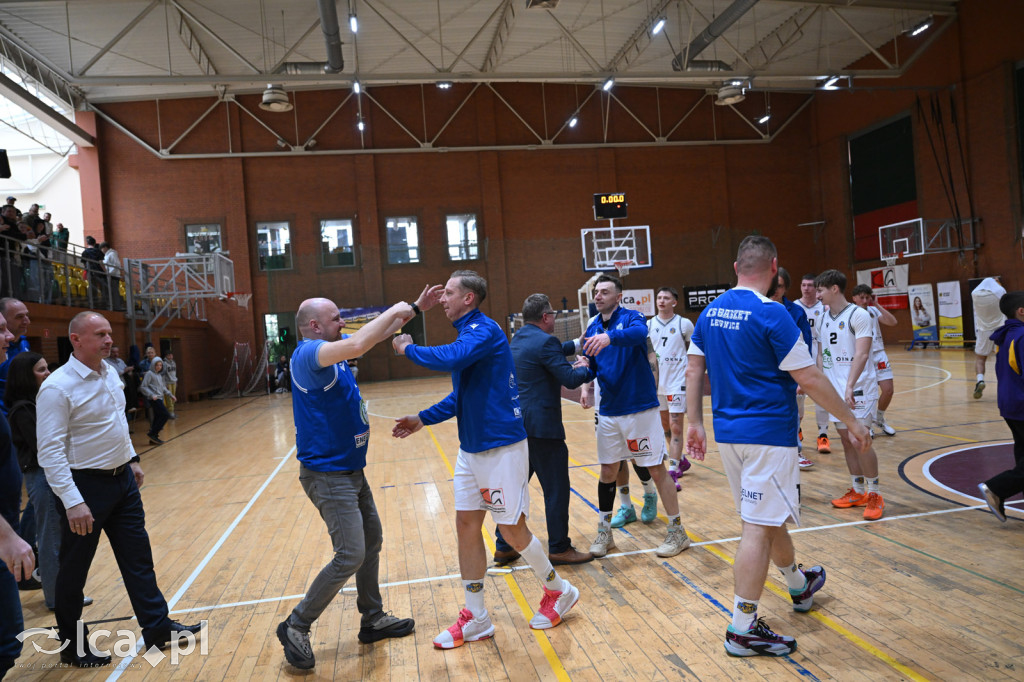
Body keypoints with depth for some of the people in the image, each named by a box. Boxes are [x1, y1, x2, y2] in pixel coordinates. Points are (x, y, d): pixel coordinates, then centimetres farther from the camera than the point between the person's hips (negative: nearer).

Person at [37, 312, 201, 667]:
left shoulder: (110, 373, 5)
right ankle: (73, 647, 27)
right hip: (85, 486, -7)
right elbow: (50, 451, -22)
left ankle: (157, 627, 26)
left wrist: (132, 458, 20)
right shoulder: (57, 388, -19)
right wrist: (72, 502, -25)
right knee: (74, 570, 9)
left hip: (122, 479, 8)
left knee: (138, 556, 14)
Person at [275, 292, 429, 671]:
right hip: (328, 474, -10)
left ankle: (373, 619, 31)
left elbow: (377, 334, 20)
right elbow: (358, 345, -36)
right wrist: (395, 310, -22)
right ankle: (295, 627, 8)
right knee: (351, 556, -10)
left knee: (371, 540, 17)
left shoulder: (333, 348, 8)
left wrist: (415, 309, 14)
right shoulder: (307, 353, -19)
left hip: (351, 470, 10)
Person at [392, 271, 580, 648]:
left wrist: (409, 348, -18)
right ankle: (476, 619, 20)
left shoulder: (484, 330, -15)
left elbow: (449, 358, -35)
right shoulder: (467, 334, 13)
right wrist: (422, 419, 11)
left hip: (502, 447, -9)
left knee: (512, 528, 2)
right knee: (466, 525, 8)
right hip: (471, 448, 9)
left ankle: (558, 591, 27)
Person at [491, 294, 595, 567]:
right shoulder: (545, 341, -14)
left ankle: (503, 547, 22)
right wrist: (588, 370, 2)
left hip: (517, 426, 9)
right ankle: (559, 549, 12)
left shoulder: (516, 340, 14)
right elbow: (570, 379, -17)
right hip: (541, 426, -9)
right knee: (556, 489, 3)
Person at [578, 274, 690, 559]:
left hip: (640, 408, -5)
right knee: (607, 472, 10)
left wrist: (610, 337, -52)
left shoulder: (631, 317, -9)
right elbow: (591, 366, 11)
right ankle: (604, 532, 24)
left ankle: (677, 531, 17)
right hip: (609, 412, 5)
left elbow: (639, 333, -33)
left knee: (657, 469, 2)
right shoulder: (592, 328, 8)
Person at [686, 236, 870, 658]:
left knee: (768, 516, 23)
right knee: (759, 527, -2)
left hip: (728, 432, 8)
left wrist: (694, 423, 14)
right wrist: (851, 422, -5)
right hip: (767, 434, -8)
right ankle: (742, 630, 5)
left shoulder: (710, 312, 7)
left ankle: (800, 585, 47)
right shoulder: (771, 313, -15)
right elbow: (808, 378, -15)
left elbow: (694, 370, 9)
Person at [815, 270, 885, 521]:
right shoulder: (824, 317, 11)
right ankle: (858, 492, 21)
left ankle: (874, 495, 5)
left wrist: (850, 386, -28)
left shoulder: (858, 315, -11)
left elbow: (861, 354, -19)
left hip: (859, 388, -7)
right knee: (846, 439, 10)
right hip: (835, 388, 7)